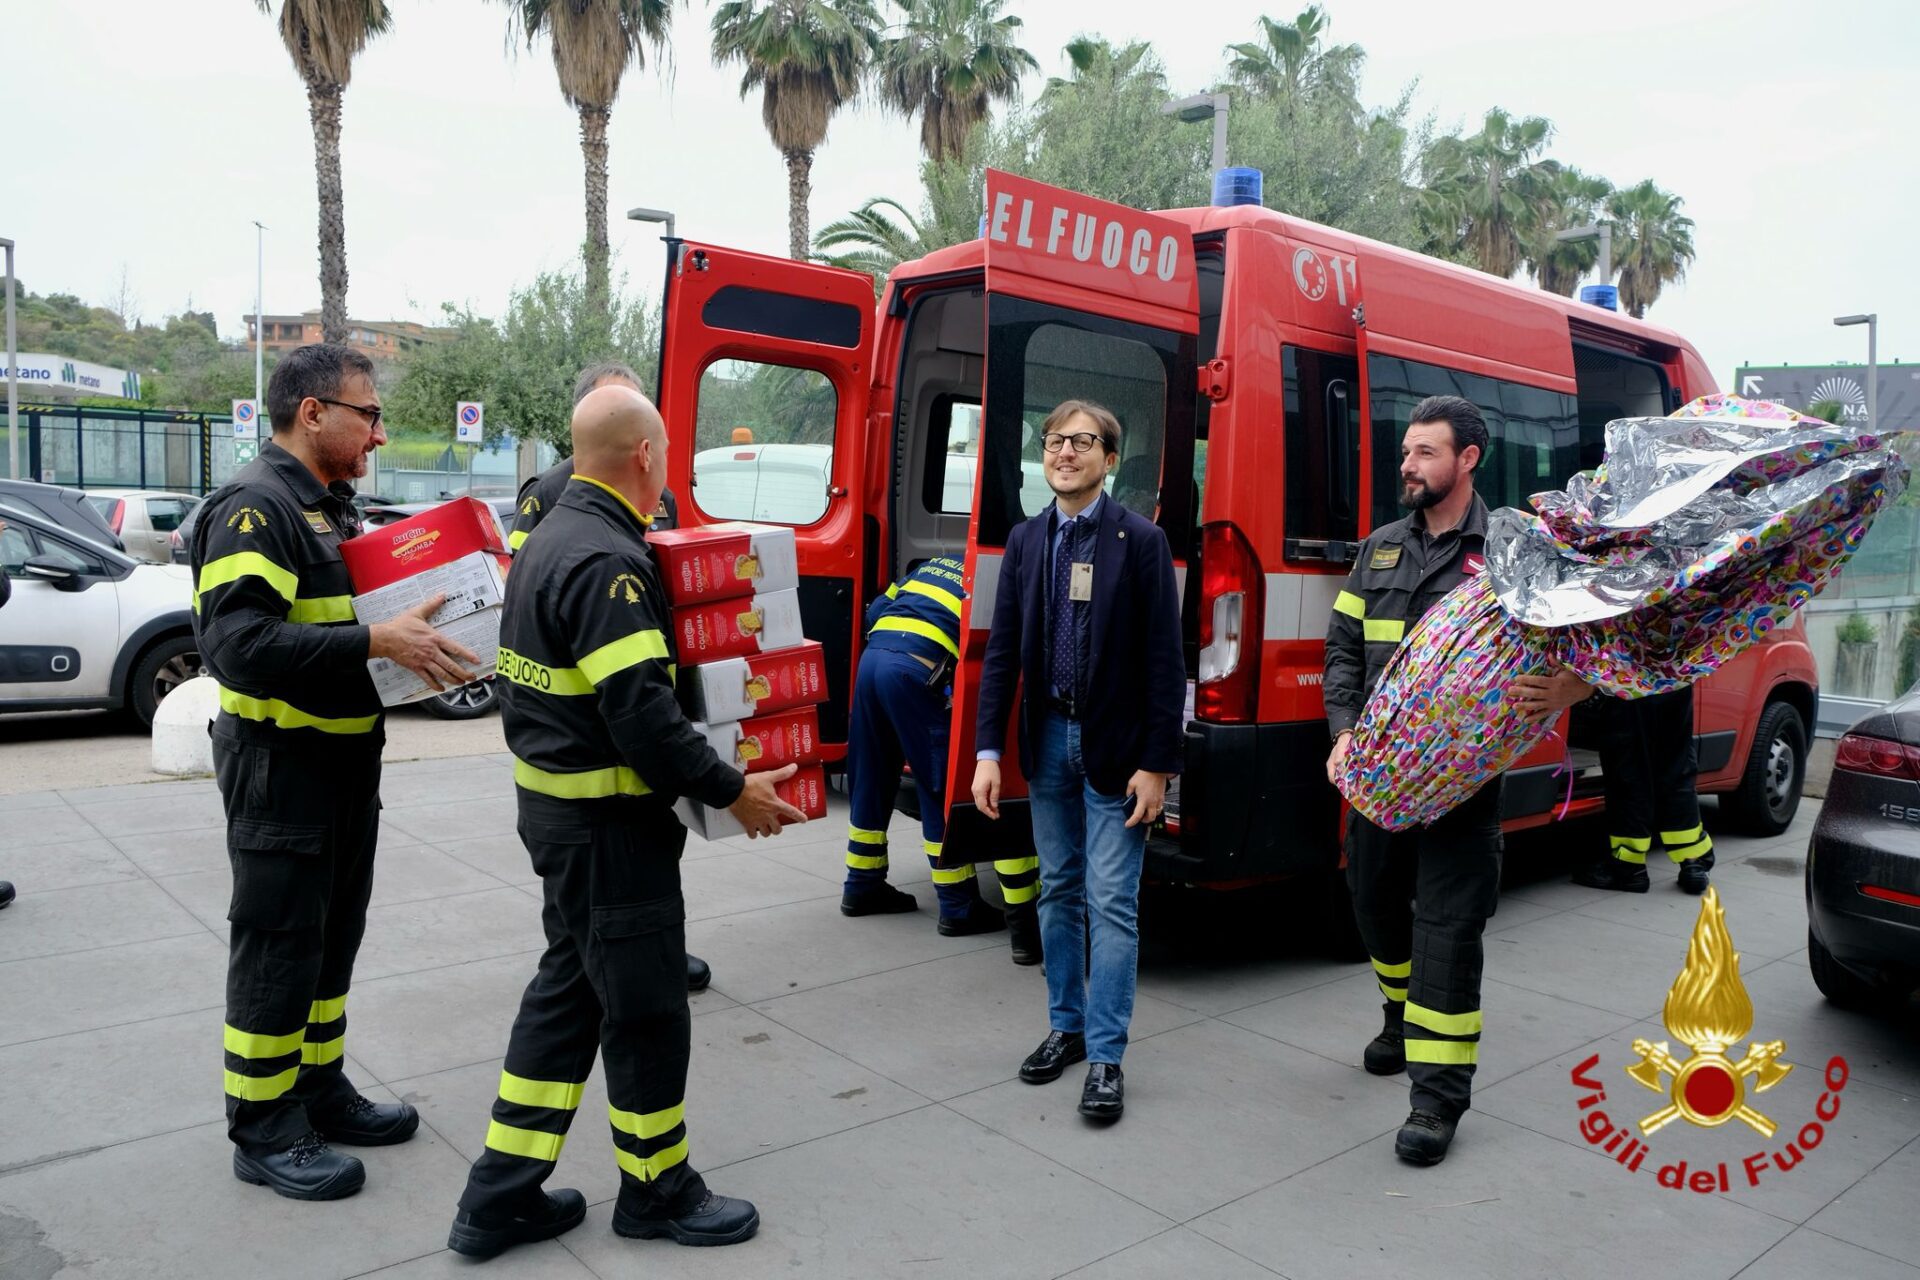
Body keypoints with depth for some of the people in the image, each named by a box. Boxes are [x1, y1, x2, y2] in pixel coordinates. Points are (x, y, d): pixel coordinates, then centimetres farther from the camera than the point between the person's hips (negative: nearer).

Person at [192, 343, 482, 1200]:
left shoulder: (332, 507, 14)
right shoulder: (253, 507, -17)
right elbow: (235, 642, -30)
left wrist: (422, 639, 4)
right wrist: (378, 641, -33)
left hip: (345, 758, 10)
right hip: (279, 766, -9)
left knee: (333, 936, 18)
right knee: (278, 948, 2)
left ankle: (319, 1090, 34)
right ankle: (265, 1133, 17)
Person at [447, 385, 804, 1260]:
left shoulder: (553, 539, 11)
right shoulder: (606, 561, -22)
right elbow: (640, 711, -28)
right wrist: (731, 791, -19)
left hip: (553, 804, 10)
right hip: (607, 823, -10)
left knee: (567, 990, 19)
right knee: (646, 1005, 6)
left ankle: (499, 1199, 27)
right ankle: (656, 1192, 26)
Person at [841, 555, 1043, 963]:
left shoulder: (935, 564, 29)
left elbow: (875, 612, 25)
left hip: (873, 653, 7)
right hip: (917, 667, -6)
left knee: (872, 780, 18)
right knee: (943, 789, 2)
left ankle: (863, 887, 31)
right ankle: (959, 907, 9)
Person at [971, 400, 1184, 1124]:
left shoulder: (1142, 541, -7)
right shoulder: (1026, 540, 6)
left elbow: (1164, 661, -10)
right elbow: (1001, 651, 5)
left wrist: (1156, 764, -13)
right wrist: (988, 750, -1)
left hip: (1114, 748, -4)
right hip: (1047, 739, 5)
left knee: (1112, 903, 0)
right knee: (1058, 893, 15)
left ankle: (1105, 1057, 10)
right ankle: (1067, 1027, 31)